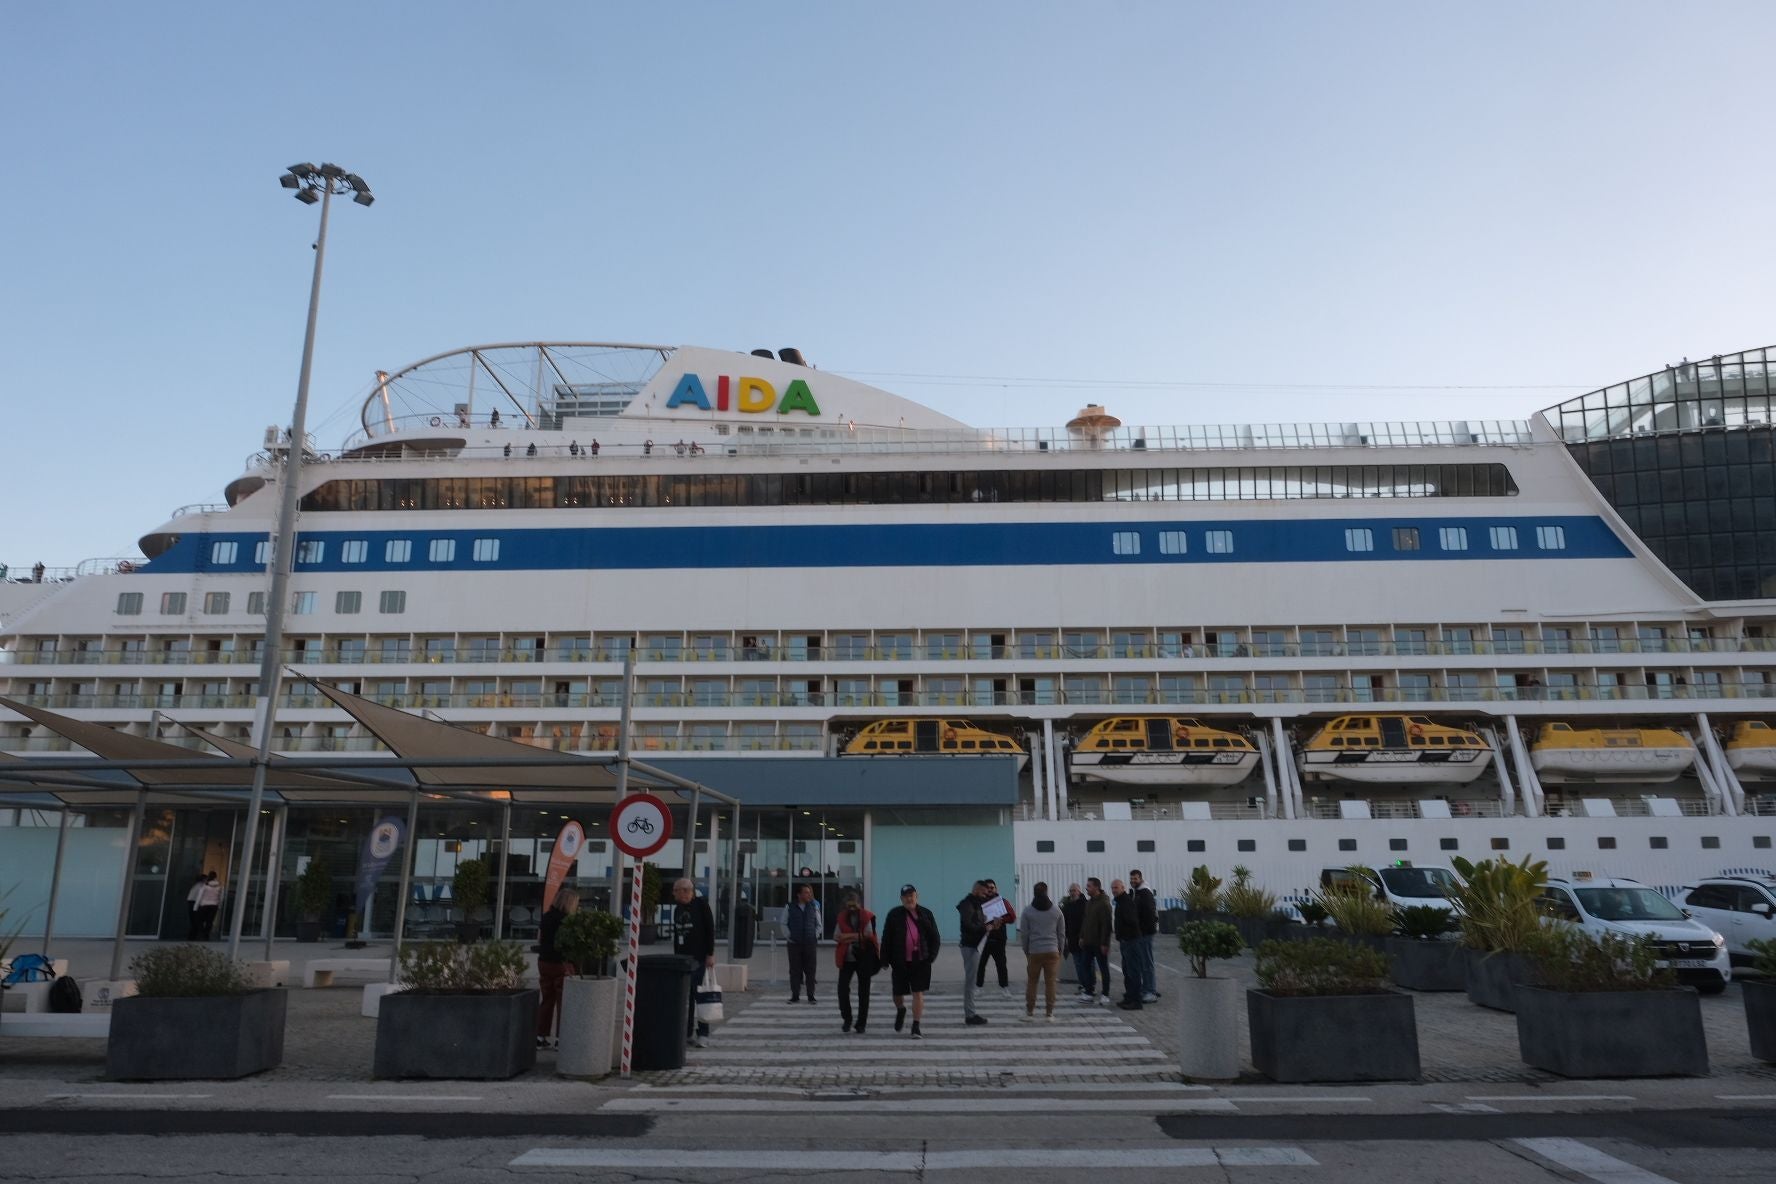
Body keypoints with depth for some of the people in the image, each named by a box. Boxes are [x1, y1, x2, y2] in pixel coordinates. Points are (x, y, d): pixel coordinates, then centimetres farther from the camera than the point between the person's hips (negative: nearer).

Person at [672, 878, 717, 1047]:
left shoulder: (701, 905, -5)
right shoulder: (677, 909, 12)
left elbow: (710, 930, -8)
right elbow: (676, 935, 17)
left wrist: (710, 954, -13)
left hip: (699, 957, -6)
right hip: (682, 957, 6)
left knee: (698, 994, -7)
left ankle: (702, 1033, -2)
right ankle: (687, 1032, 14)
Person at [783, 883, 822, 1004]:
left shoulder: (814, 907, 7)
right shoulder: (790, 907, 3)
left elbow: (819, 925, 14)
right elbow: (784, 924, 9)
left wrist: (815, 936, 1)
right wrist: (789, 936, 0)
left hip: (810, 943, 1)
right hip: (794, 944, -1)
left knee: (810, 971, 1)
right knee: (795, 970, 2)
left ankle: (811, 996, 8)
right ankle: (795, 996, 11)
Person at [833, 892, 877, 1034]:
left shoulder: (867, 917, -4)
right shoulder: (841, 917, 5)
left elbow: (868, 935, -14)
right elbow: (836, 937, -4)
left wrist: (846, 936, -11)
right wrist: (858, 936, -14)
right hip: (846, 959, 2)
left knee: (863, 992, 3)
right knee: (842, 989, -5)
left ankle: (861, 1024, 13)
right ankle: (847, 1019, 15)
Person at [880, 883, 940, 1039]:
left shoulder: (926, 914, 4)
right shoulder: (894, 914, 0)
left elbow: (934, 938, 7)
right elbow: (886, 939, 2)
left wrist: (932, 956, -4)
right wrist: (886, 960, -1)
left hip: (920, 961, 0)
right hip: (900, 962, 0)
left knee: (918, 993, -2)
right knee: (898, 993, 8)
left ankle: (916, 1027, 6)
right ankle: (901, 1011, 43)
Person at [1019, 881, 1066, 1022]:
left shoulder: (1028, 912, -4)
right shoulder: (1056, 911, 1)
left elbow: (1024, 934, 0)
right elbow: (1062, 933, 6)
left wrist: (1026, 951, 11)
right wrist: (1060, 951, 15)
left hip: (1034, 952, -1)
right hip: (1052, 951, 1)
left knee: (1031, 982, 8)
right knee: (1050, 983, 4)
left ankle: (1030, 1012, 12)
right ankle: (1049, 1013, 7)